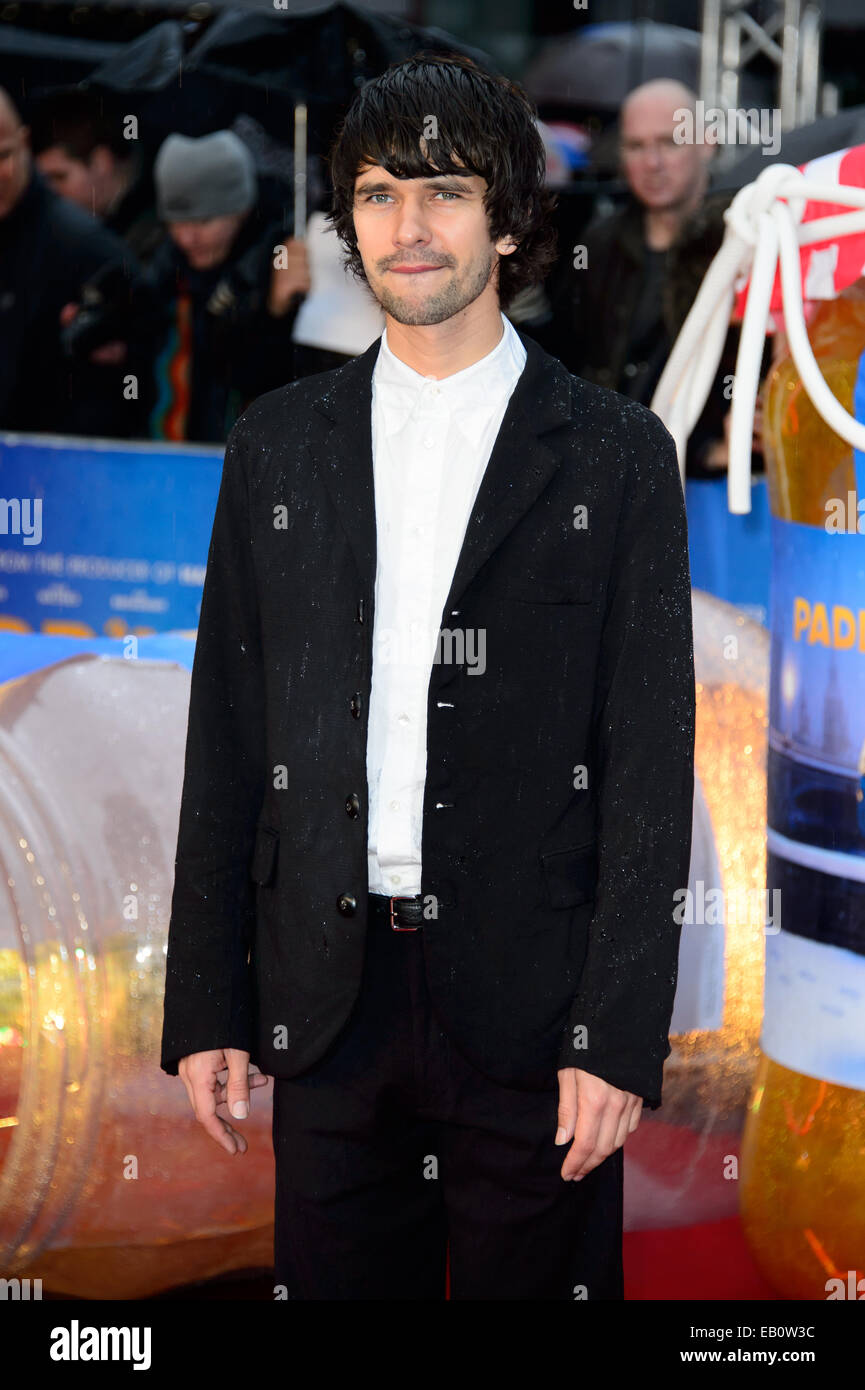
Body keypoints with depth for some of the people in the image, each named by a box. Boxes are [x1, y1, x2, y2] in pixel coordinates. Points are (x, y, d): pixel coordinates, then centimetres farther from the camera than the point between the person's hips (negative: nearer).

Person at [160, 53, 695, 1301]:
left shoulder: (613, 455, 0)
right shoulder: (279, 445, 9)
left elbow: (649, 761, -3)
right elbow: (226, 742, 9)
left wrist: (619, 1034, -10)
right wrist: (207, 1006, 4)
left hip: (528, 1007, -2)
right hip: (328, 999, 3)